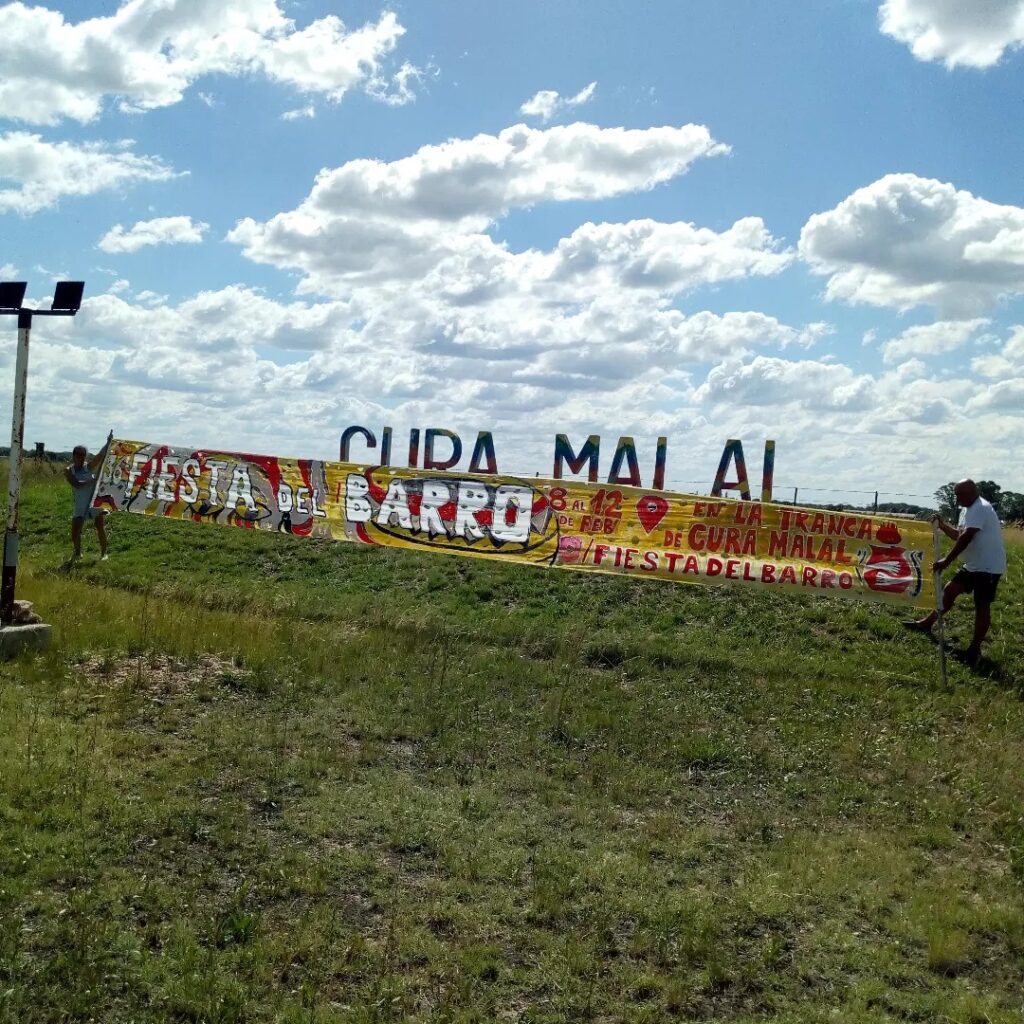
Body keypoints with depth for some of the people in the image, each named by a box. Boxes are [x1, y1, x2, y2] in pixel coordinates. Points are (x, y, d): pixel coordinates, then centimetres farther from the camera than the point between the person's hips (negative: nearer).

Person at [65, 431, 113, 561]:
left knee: (100, 527, -6)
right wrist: (93, 480, -26)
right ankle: (77, 553, 22)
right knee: (75, 530, -1)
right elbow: (76, 484, -19)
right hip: (80, 504, 1)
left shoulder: (89, 466, 0)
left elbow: (101, 455, -15)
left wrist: (108, 442, -28)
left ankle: (103, 552, 5)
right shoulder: (68, 471, -2)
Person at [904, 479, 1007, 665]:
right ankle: (927, 623, 29)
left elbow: (966, 537, -28)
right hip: (973, 564, 10)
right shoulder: (968, 510, 12)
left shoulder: (980, 509, -21)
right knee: (950, 590, 15)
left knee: (982, 606, -4)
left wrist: (947, 561, -27)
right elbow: (958, 535, 20)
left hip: (988, 566, -10)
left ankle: (975, 649, 3)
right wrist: (942, 525, 2)